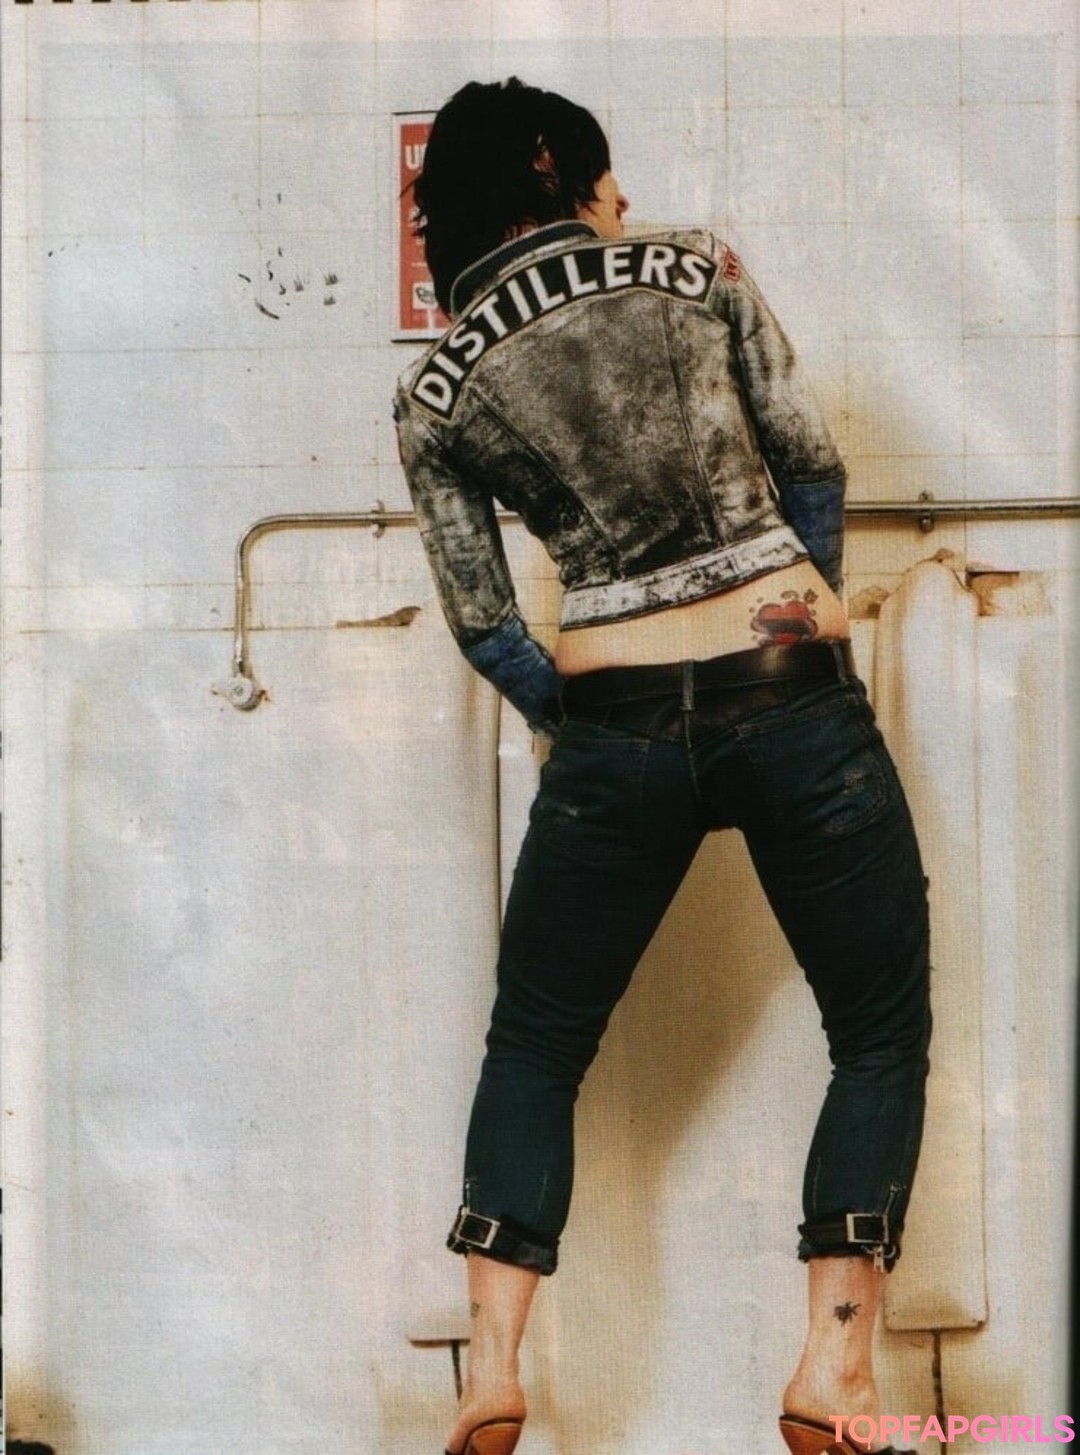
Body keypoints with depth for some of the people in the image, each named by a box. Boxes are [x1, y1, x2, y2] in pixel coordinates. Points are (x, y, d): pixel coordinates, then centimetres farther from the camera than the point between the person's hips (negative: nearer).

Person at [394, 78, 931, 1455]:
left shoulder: (436, 392, 3)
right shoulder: (696, 267, 2)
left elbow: (482, 624, 4)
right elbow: (813, 467, 6)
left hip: (616, 734, 1)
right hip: (797, 702, -1)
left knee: (535, 1047, 18)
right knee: (880, 1033, 13)